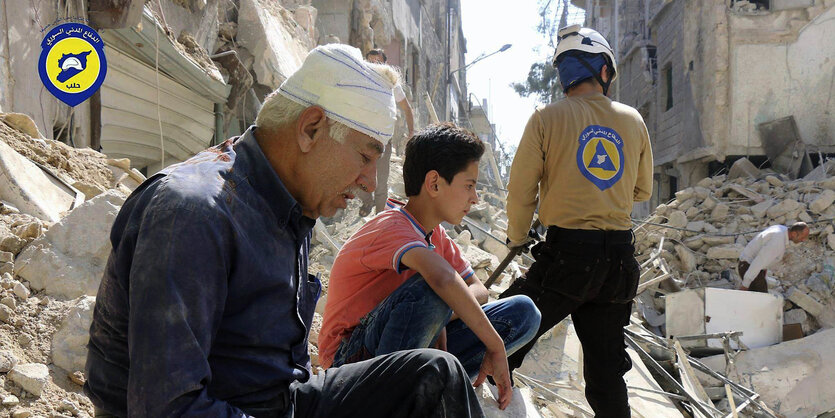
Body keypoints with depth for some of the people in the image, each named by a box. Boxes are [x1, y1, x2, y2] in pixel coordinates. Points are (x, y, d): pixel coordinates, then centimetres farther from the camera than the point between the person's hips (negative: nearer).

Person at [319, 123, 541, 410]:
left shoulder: (435, 235, 6)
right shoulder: (392, 227, -22)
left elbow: (477, 289, 5)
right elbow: (444, 279, -40)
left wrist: (439, 319, -17)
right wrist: (496, 347, -34)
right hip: (352, 356, -8)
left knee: (524, 312, -3)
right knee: (430, 290, -37)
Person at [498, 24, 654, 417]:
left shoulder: (547, 118, -5)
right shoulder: (633, 120, 8)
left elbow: (521, 191, -5)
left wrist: (517, 237, 13)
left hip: (567, 252, -4)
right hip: (620, 258, 5)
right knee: (606, 366, 14)